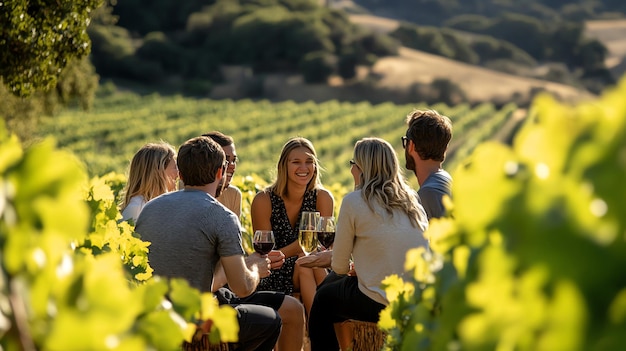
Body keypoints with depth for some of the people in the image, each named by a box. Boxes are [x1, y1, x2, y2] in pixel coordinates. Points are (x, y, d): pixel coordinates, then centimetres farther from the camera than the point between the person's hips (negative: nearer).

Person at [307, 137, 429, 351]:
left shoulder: (354, 202, -8)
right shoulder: (412, 200, 8)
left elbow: (339, 267, -2)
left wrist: (348, 266, 19)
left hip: (380, 305, -6)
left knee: (323, 298, 23)